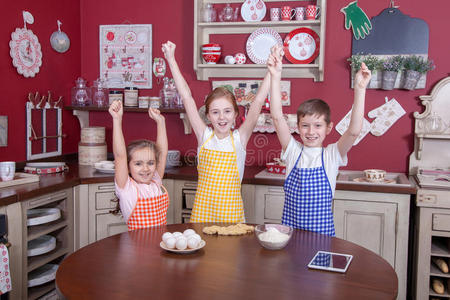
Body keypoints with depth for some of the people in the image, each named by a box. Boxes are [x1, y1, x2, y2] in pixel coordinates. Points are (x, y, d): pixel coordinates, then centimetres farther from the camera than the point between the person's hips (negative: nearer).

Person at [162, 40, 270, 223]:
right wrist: (171, 60, -3)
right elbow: (186, 97, -4)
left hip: (231, 212, -1)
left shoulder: (239, 138, -4)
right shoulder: (204, 136, -2)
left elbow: (258, 102, -11)